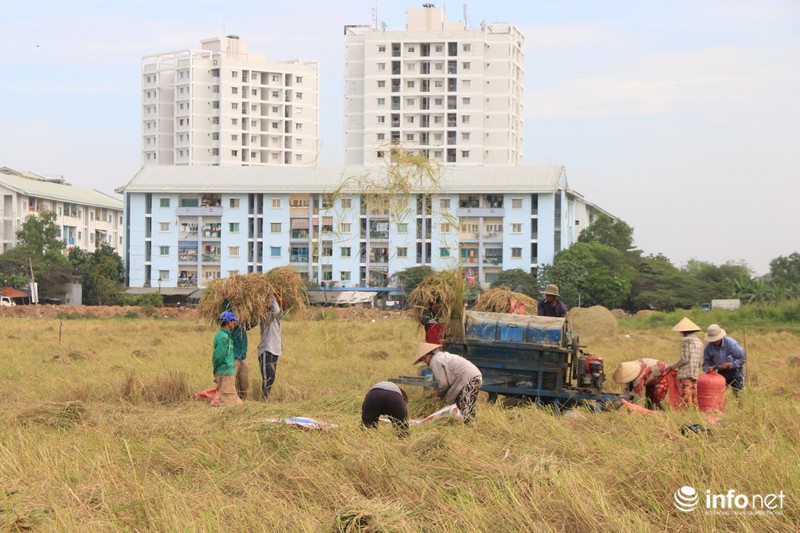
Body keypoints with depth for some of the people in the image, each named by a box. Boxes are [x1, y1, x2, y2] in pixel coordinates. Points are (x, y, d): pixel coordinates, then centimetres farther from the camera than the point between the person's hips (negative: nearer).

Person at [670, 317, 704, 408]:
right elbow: (700, 362, 18)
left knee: (686, 400, -10)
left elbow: (684, 359, -12)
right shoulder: (699, 342, 17)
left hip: (685, 374, -7)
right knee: (694, 401, 9)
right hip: (695, 374, 7)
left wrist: (673, 367, -1)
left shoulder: (685, 340, -5)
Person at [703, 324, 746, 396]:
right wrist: (708, 368, -24)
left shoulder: (731, 343, -20)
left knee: (738, 395, -4)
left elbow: (743, 358, -13)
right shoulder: (709, 347, -10)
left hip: (735, 372, -3)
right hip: (721, 373, 3)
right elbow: (706, 363, 0)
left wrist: (729, 365, -24)